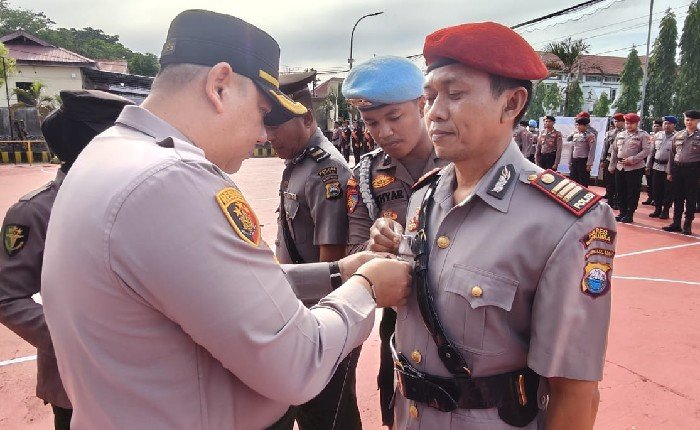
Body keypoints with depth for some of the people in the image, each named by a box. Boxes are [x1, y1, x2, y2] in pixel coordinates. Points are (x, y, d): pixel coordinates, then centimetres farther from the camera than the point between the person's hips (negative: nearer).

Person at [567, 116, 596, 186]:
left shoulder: (590, 136, -6)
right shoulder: (575, 135, 12)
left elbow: (592, 151, -11)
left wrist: (589, 164, -16)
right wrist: (570, 162, 14)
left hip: (583, 161, -6)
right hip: (574, 161, 6)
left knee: (583, 183, 0)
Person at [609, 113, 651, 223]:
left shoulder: (643, 135, -2)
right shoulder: (620, 135, 14)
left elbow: (646, 150, -11)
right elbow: (614, 151, 17)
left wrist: (632, 159, -18)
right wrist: (612, 166, 14)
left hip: (635, 168, -5)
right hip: (620, 167, 5)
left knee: (633, 192, 0)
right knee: (621, 191, 9)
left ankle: (629, 215, 8)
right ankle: (622, 213, 19)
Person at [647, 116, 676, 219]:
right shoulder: (657, 135, 10)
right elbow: (652, 151, 14)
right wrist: (648, 165, 12)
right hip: (656, 166, 4)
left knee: (668, 190, 4)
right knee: (657, 189, 10)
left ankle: (665, 211, 14)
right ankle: (657, 209, 22)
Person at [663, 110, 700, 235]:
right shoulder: (678, 135, 9)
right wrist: (669, 172, 9)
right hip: (677, 168, 4)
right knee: (677, 197, 9)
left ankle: (687, 225, 11)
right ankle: (676, 223, 17)